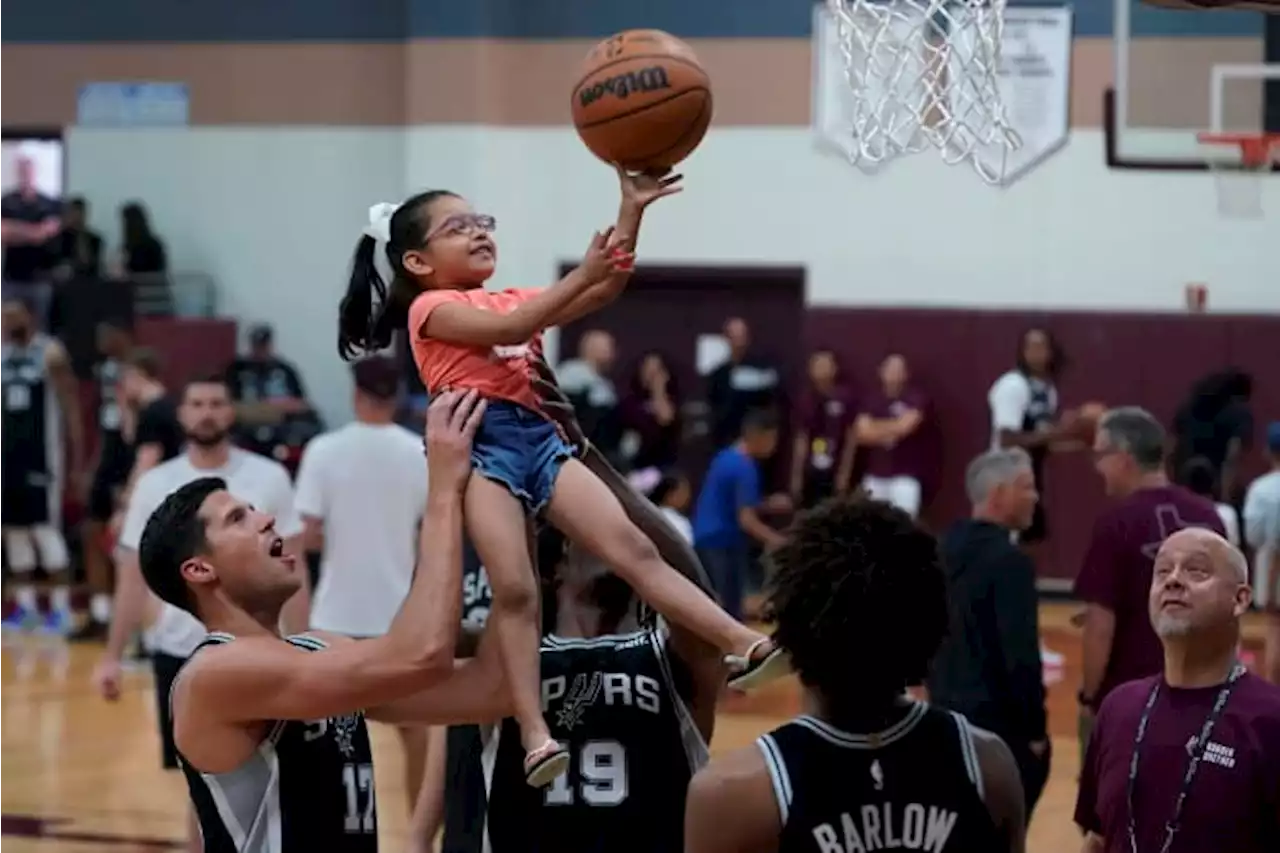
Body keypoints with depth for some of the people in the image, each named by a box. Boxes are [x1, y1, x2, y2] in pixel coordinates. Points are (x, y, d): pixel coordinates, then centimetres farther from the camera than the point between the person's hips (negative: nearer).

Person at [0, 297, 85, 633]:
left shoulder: (51, 354, -9)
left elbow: (71, 410, -9)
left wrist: (78, 463, -13)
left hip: (41, 452, -7)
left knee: (45, 527, -9)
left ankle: (61, 607, -5)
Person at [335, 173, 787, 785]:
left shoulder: (514, 301, 25)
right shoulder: (431, 308, 4)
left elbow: (603, 292, 15)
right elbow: (506, 330, -14)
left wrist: (631, 212, 4)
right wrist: (582, 273, -18)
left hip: (540, 439, 6)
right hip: (481, 444, -6)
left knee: (635, 551, -4)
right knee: (514, 591, -17)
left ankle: (744, 646, -12)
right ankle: (535, 736, -17)